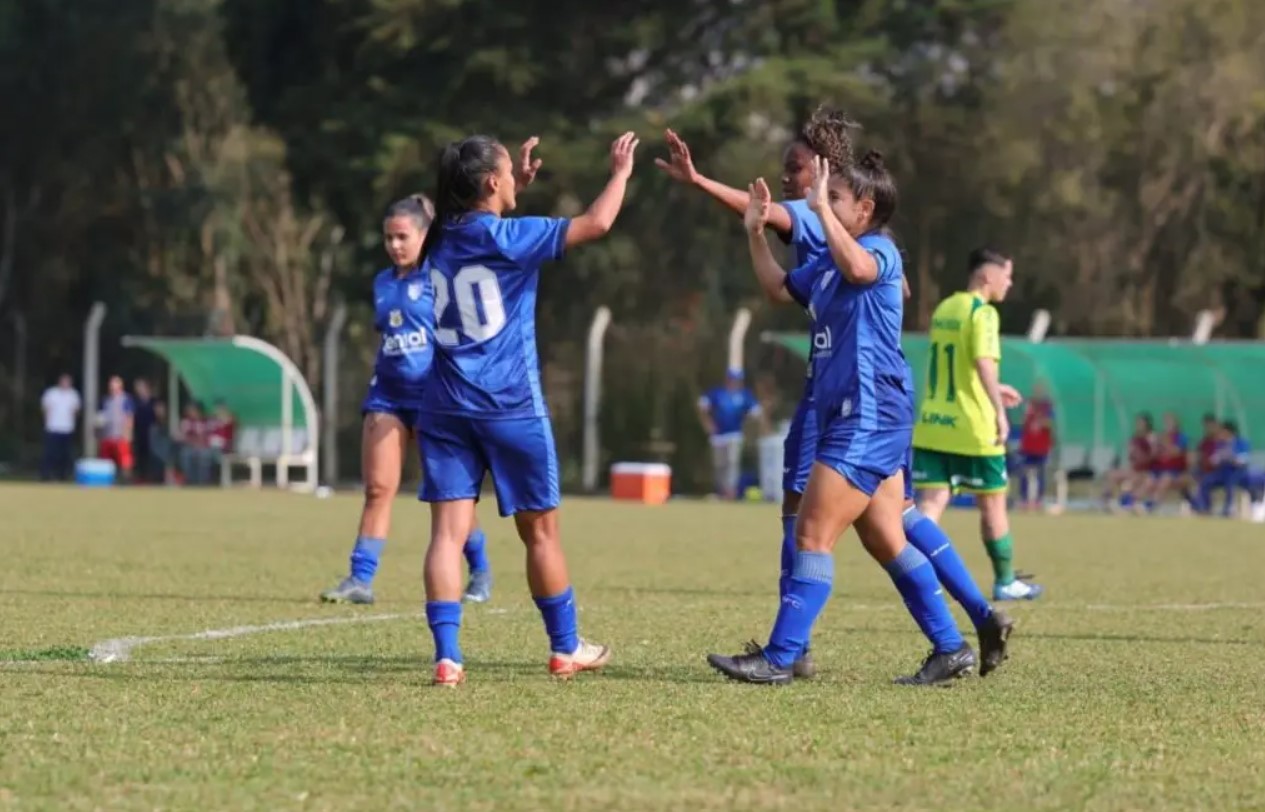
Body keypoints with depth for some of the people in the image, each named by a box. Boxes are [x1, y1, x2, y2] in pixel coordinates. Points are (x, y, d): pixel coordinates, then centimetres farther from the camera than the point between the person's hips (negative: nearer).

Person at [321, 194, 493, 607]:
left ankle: (480, 572, 19)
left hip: (433, 395, -4)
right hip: (387, 395, 4)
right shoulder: (383, 283, 13)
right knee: (377, 489, -5)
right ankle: (360, 578, -9)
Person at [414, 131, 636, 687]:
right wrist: (621, 172, 7)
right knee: (540, 531, 11)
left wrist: (519, 185, 34)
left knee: (448, 531, -3)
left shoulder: (442, 240, 7)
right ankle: (565, 649, 23)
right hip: (510, 406, -4)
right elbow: (595, 223, -9)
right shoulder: (507, 238, -10)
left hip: (446, 407, 5)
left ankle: (446, 656, -15)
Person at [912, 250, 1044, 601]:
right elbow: (984, 362, -25)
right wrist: (999, 411, -28)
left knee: (931, 503, -2)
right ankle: (1006, 582, 23)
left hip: (932, 425, 6)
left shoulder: (943, 309, 14)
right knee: (992, 504, 10)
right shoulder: (982, 313, -10)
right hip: (973, 429, -6)